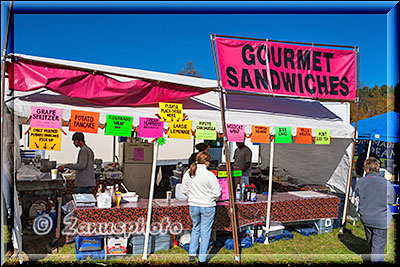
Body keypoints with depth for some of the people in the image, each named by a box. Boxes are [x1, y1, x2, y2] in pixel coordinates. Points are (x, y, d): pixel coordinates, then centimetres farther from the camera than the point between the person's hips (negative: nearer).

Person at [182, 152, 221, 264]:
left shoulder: (188, 173, -5)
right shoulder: (210, 175, -19)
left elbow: (184, 190, 5)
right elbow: (217, 193, -13)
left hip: (193, 206, 4)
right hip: (208, 207, -4)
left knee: (195, 228, 24)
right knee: (205, 231, 10)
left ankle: (192, 254, 27)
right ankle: (202, 258, 18)